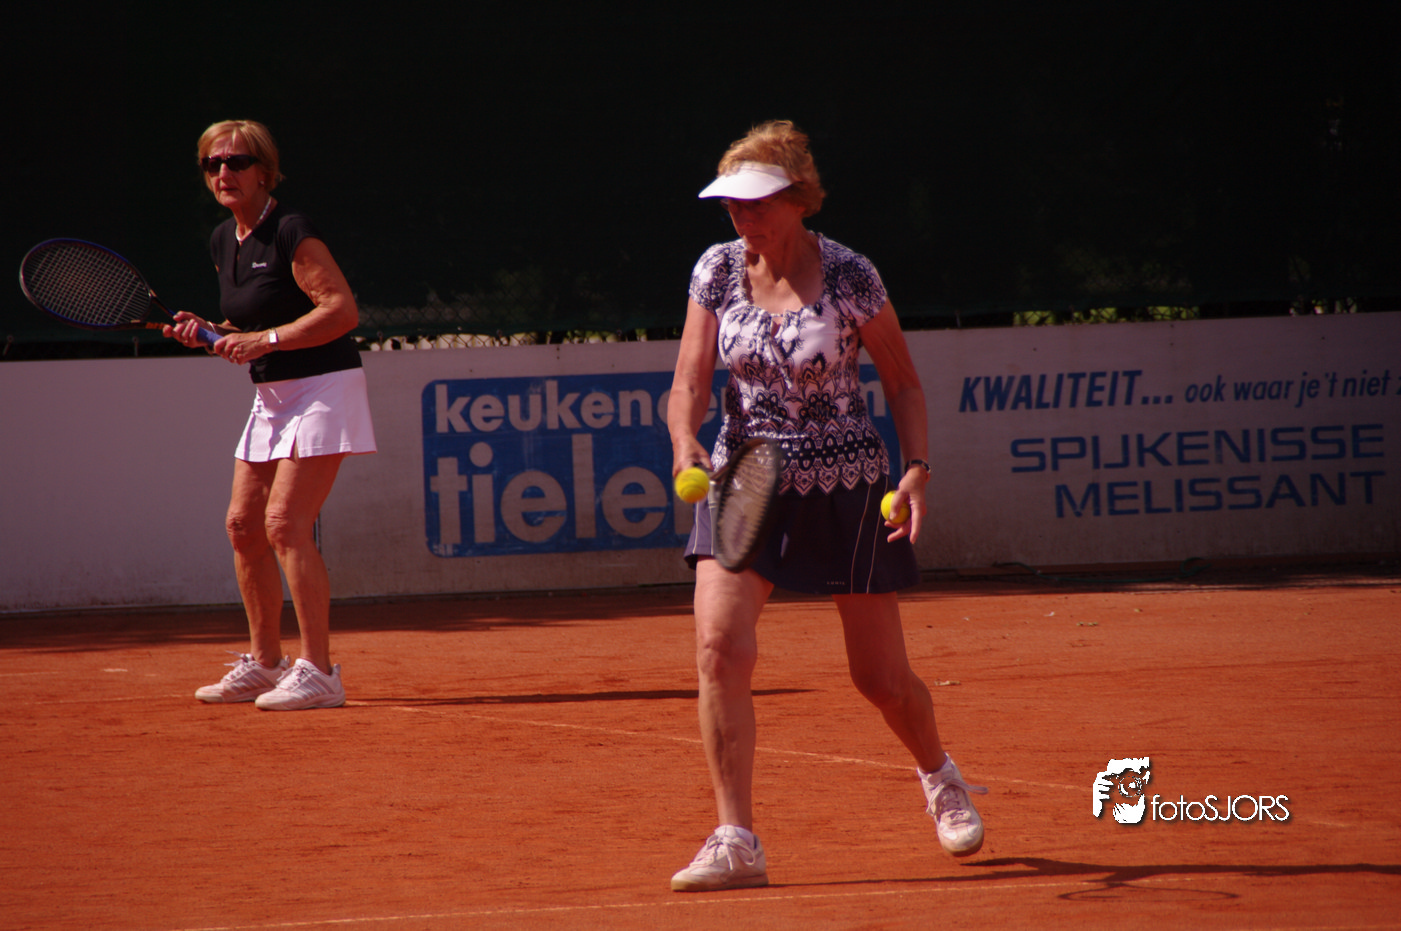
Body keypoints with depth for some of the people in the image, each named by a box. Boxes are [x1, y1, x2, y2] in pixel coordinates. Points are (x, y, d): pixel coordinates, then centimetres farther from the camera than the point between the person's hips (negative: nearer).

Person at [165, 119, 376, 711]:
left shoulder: (291, 234, -16)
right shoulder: (223, 241, 10)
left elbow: (342, 311, -22)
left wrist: (265, 339, -24)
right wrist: (209, 332, 1)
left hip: (322, 389, -9)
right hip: (272, 395, 9)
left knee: (285, 523, -17)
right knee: (243, 524, 8)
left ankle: (319, 672, -16)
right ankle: (264, 663, 20)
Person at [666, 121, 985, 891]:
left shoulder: (850, 276, -11)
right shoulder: (718, 271, -3)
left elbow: (902, 381, -1)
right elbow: (690, 381, -4)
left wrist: (917, 467, -13)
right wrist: (685, 444, -24)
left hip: (846, 486, -2)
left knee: (880, 677, 5)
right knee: (720, 647, -19)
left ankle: (939, 778, 39)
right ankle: (735, 842, -15)